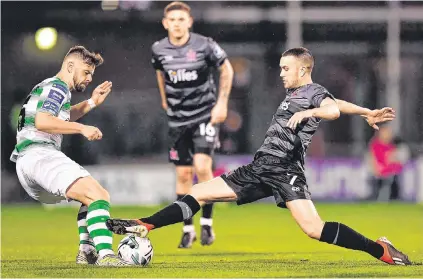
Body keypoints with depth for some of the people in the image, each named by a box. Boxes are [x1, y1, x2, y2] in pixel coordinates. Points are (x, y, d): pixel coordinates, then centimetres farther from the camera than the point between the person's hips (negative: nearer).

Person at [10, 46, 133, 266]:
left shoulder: (50, 87, 28)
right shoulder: (57, 87, -4)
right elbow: (42, 121, -20)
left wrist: (91, 103, 35)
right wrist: (82, 128, -17)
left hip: (25, 164, 11)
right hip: (39, 155, -11)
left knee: (89, 196, 25)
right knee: (99, 196, -23)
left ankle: (86, 251, 12)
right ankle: (105, 255, -39)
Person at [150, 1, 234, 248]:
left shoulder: (205, 45, -13)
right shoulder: (159, 50, -4)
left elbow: (227, 69, 1)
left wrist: (222, 103, -4)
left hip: (205, 114, -3)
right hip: (178, 119, 3)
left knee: (202, 167, -17)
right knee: (183, 175, 3)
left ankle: (207, 223, -2)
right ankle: (188, 230, 14)